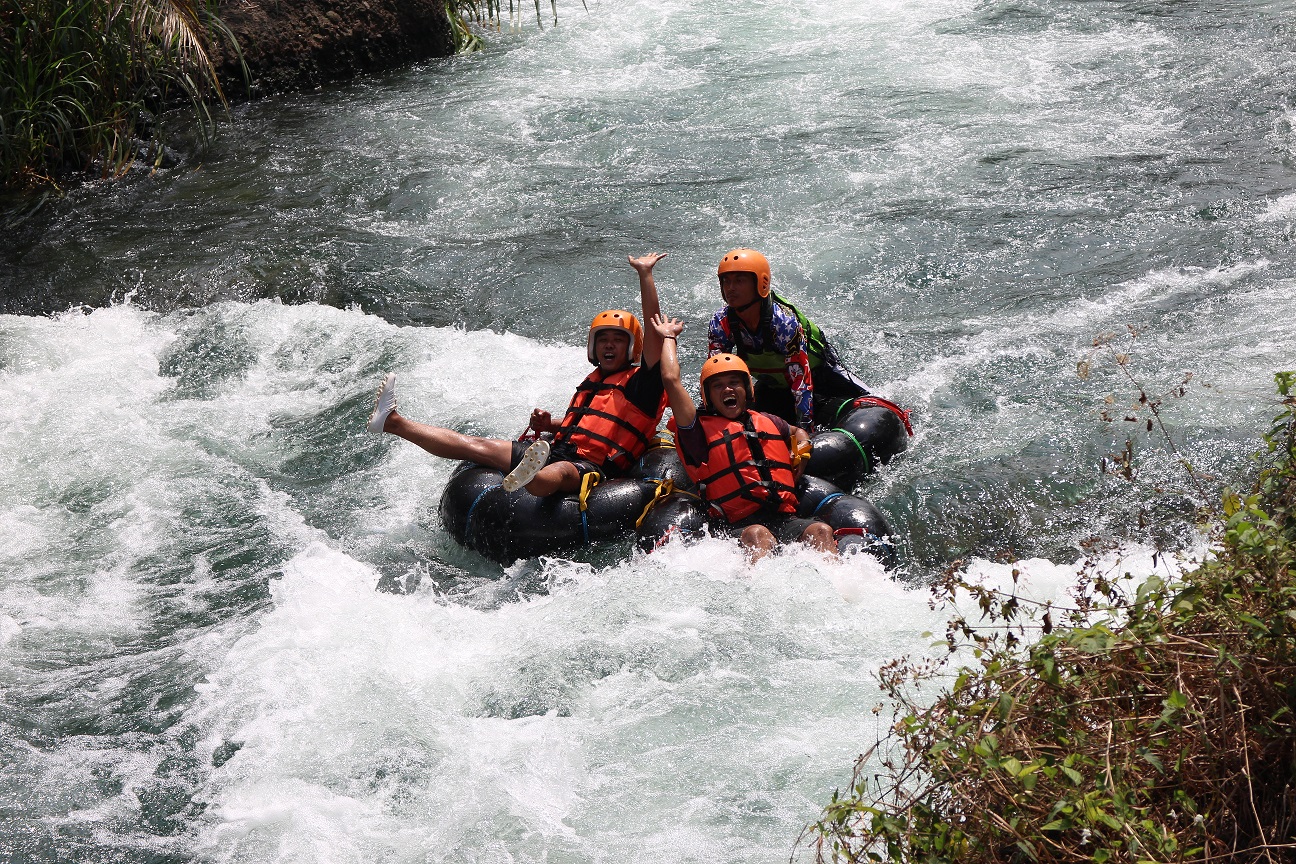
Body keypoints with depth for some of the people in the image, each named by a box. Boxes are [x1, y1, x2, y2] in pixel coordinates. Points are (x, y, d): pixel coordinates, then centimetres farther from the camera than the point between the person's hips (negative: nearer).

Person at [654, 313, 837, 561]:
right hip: (737, 527, -5)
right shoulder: (701, 429, 13)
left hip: (786, 520, 5)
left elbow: (798, 432, 53)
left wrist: (801, 451, 29)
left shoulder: (769, 423, 30)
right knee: (757, 535, -39)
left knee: (821, 530, -28)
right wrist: (669, 337, 20)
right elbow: (671, 379, 3)